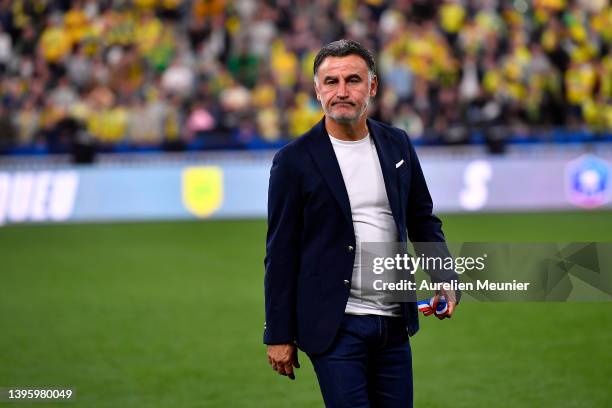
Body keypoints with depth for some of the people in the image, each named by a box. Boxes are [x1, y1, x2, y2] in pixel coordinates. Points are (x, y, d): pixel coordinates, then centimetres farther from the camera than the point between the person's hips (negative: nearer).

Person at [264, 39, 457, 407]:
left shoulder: (397, 145, 8)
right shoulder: (295, 160, -6)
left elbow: (422, 219, 17)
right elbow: (281, 253, -4)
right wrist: (279, 335, -5)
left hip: (394, 322, 5)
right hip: (335, 327, -5)